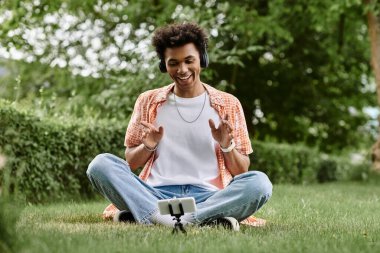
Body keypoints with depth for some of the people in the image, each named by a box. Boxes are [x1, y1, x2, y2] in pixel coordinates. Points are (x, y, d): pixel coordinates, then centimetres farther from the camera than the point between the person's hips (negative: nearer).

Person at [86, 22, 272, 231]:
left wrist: (226, 145, -9)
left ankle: (146, 216, -34)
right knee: (100, 164, -23)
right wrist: (148, 146, -4)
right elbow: (129, 163, 17)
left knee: (259, 183, -29)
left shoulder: (228, 104, 12)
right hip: (157, 194, 1)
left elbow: (241, 172, 12)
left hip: (209, 195, -1)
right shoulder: (148, 102, 14)